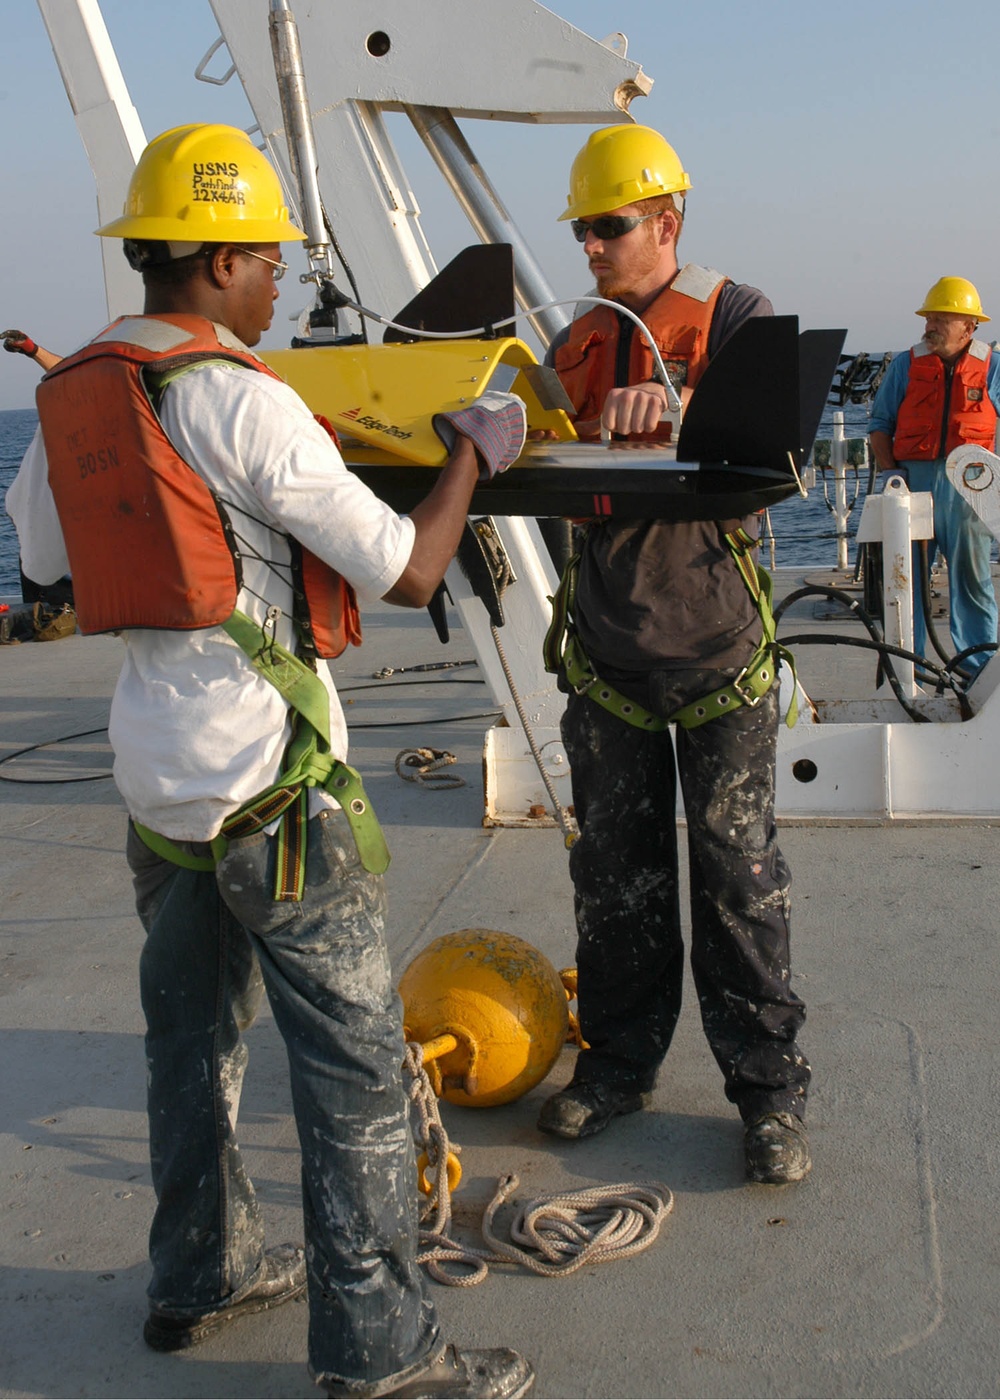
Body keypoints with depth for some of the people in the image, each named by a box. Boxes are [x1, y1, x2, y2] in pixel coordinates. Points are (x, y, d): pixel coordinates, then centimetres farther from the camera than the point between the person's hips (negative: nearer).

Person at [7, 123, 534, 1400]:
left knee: (193, 1032, 21)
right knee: (354, 1062, 1)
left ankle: (200, 1274, 37)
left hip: (154, 767, 8)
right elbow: (408, 572, -14)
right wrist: (472, 453, 2)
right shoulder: (246, 401, -16)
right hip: (270, 777, -8)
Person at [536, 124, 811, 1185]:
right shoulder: (578, 343, 13)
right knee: (615, 869, 11)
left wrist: (677, 404, -37)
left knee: (738, 871, 1)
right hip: (606, 646, 5)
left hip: (714, 646, -5)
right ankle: (620, 1059, 25)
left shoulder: (735, 317, -4)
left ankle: (768, 1088, 12)